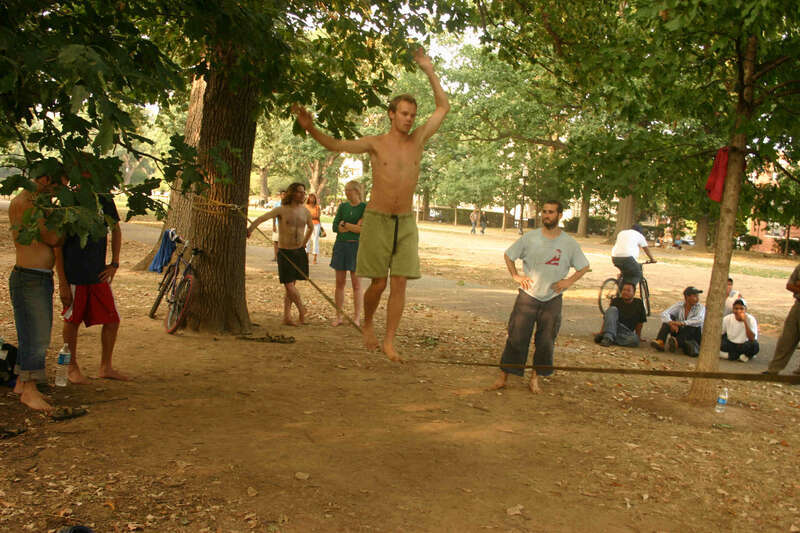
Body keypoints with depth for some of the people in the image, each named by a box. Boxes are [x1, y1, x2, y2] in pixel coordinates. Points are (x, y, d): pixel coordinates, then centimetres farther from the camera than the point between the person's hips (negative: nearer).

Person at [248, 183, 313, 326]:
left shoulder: (305, 211, 4)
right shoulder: (281, 210, -10)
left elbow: (311, 227, 25)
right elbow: (261, 218, -21)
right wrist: (249, 230, -37)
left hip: (299, 252, 4)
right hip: (285, 253, -4)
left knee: (291, 286, 9)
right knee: (289, 286, -9)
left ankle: (287, 317, 16)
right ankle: (301, 308, 16)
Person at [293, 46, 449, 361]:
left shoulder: (418, 140, 7)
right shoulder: (375, 144, -1)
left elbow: (443, 107, 14)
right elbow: (336, 145, -9)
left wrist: (429, 71, 8)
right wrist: (311, 129, -27)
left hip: (406, 223, 3)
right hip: (377, 220, -2)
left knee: (399, 284, -2)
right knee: (378, 283, 0)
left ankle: (389, 342, 6)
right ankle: (367, 323, 28)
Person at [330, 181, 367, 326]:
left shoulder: (365, 207, -2)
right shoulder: (342, 206, 10)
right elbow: (335, 227, 3)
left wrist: (344, 224, -6)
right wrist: (354, 227, -10)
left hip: (357, 247, -3)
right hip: (341, 245, 4)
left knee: (356, 283, 0)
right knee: (340, 282, 5)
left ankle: (357, 318, 7)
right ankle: (338, 316, 12)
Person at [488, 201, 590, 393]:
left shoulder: (569, 244, -1)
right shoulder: (530, 238, -2)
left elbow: (584, 267, 11)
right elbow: (508, 255, 10)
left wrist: (569, 281, -3)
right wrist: (515, 275, -2)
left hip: (553, 299, 1)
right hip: (528, 296, -1)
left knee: (545, 342, 6)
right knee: (516, 338, -2)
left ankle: (535, 378, 23)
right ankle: (503, 377, 8)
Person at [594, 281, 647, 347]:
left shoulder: (638, 304, 4)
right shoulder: (616, 301, 6)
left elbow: (640, 322, 9)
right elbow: (606, 318, 3)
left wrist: (638, 336, 12)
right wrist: (601, 332, -3)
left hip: (627, 332, 0)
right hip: (613, 327, 0)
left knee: (634, 340, -36)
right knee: (612, 309, -27)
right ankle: (608, 337, -40)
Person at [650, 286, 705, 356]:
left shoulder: (700, 307, -8)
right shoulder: (679, 305, -1)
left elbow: (699, 320, -30)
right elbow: (664, 314, -15)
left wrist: (682, 323, -40)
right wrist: (671, 323, -36)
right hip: (678, 333, 2)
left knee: (694, 325, -30)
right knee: (669, 318, -18)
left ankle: (676, 342, -49)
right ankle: (660, 342, -38)